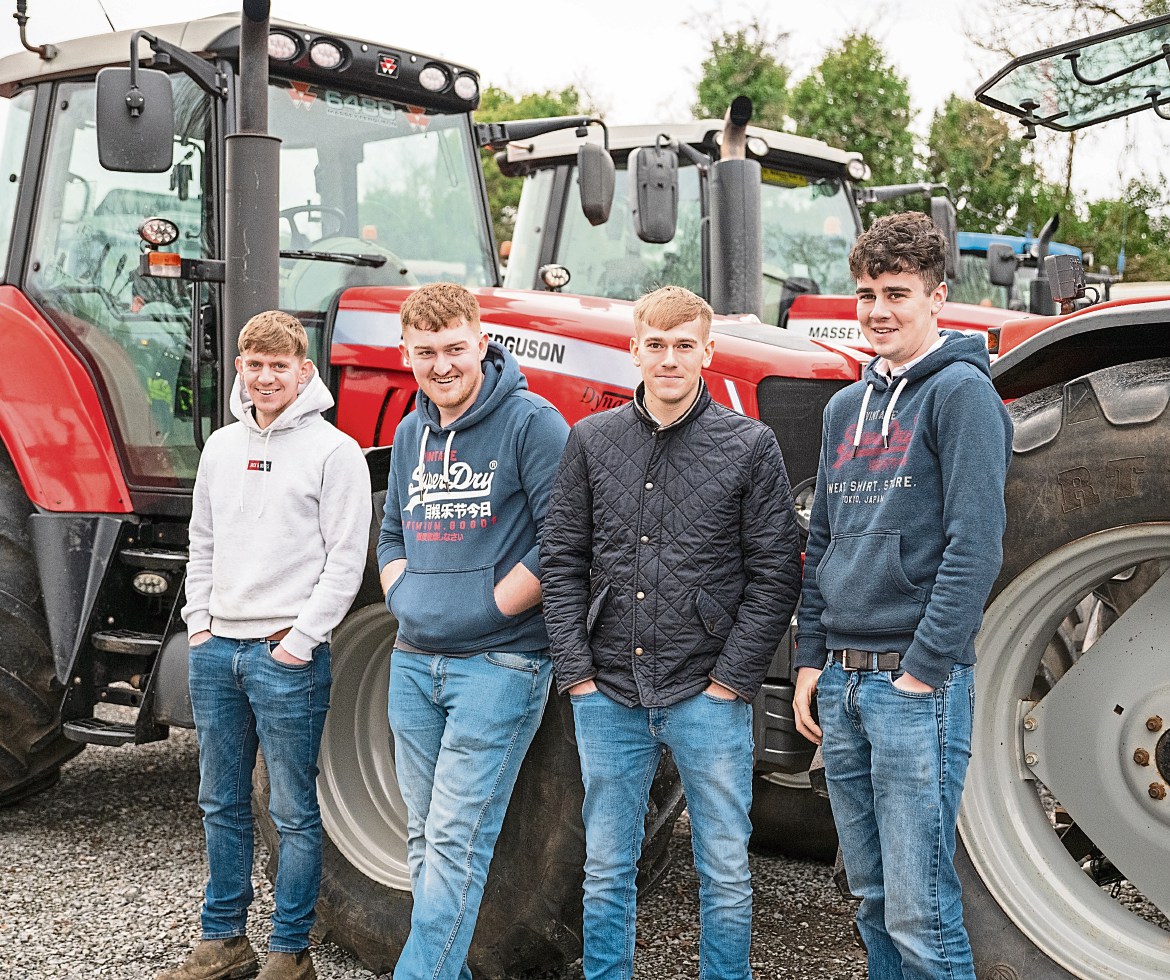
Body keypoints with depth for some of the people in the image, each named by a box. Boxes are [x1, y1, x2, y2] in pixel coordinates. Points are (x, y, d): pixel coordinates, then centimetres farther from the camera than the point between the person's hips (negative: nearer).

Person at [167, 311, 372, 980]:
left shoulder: (333, 450, -6)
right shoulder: (221, 447, 13)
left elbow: (345, 559, -10)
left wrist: (299, 640, -14)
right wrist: (199, 623, 9)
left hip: (288, 654, -6)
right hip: (217, 649, 6)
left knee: (293, 812, 1)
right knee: (221, 804, 14)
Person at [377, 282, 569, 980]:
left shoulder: (530, 422, -9)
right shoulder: (411, 434, 12)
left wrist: (491, 607, -12)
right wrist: (403, 596, 7)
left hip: (497, 663, -7)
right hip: (414, 661, 7)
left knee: (455, 842, -8)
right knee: (425, 837, 13)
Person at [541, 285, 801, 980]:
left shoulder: (751, 445, -2)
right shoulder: (591, 441, 5)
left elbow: (777, 574, -3)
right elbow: (562, 561, 6)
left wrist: (733, 678, -9)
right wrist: (577, 670, -1)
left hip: (707, 694, -2)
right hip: (609, 695, 2)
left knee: (725, 872, 8)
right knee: (608, 871, 13)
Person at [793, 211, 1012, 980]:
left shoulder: (961, 391, -6)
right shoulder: (846, 407, 16)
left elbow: (975, 544, -14)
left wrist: (925, 668, -16)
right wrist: (812, 658, 13)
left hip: (918, 683, -7)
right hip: (843, 684, 7)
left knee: (919, 915, -6)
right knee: (873, 898, 15)